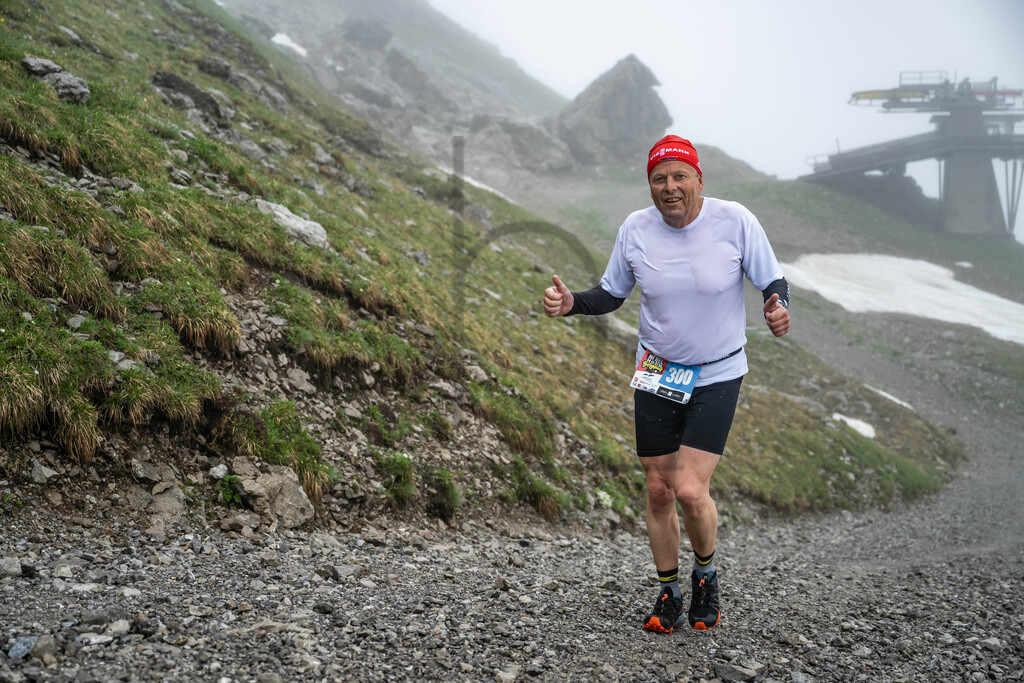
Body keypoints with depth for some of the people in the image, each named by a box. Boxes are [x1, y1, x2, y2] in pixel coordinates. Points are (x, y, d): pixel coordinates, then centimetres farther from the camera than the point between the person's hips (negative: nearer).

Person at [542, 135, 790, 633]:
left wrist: (778, 309, -25)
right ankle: (669, 594, 28)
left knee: (691, 491, -14)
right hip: (656, 373, 3)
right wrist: (570, 303, -12)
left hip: (717, 375, -3)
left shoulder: (735, 221, -13)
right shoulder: (635, 229, -5)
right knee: (658, 490, 8)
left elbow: (772, 281, -3)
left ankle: (706, 574, 17)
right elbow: (611, 295, 7)